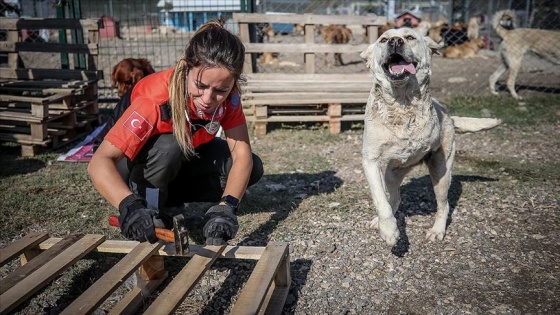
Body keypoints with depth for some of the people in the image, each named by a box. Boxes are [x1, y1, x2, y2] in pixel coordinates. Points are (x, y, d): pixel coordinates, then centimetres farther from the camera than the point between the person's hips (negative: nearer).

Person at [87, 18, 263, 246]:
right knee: (169, 148, -39)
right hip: (138, 161, -5)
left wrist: (226, 206, -43)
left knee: (252, 169, -15)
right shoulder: (156, 99, -38)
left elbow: (242, 154, -27)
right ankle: (151, 209, -13)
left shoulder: (227, 95, -25)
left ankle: (167, 196, 0)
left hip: (186, 154, 5)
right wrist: (130, 206, -60)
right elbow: (100, 161, -43)